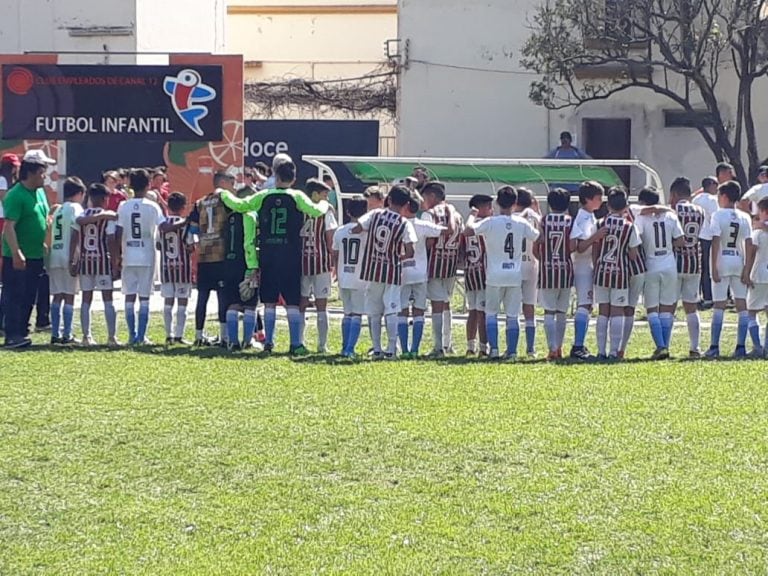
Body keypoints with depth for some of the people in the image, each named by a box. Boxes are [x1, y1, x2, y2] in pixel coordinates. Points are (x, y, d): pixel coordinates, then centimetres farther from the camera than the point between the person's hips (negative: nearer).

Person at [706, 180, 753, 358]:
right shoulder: (745, 217, 5)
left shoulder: (718, 215, -7)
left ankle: (714, 347, 0)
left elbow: (715, 242, -12)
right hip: (739, 262, 3)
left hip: (723, 263, -3)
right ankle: (741, 346, 1)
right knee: (742, 305, 5)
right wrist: (747, 269, 3)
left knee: (719, 306, 0)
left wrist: (714, 267, -10)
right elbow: (749, 244, 1)